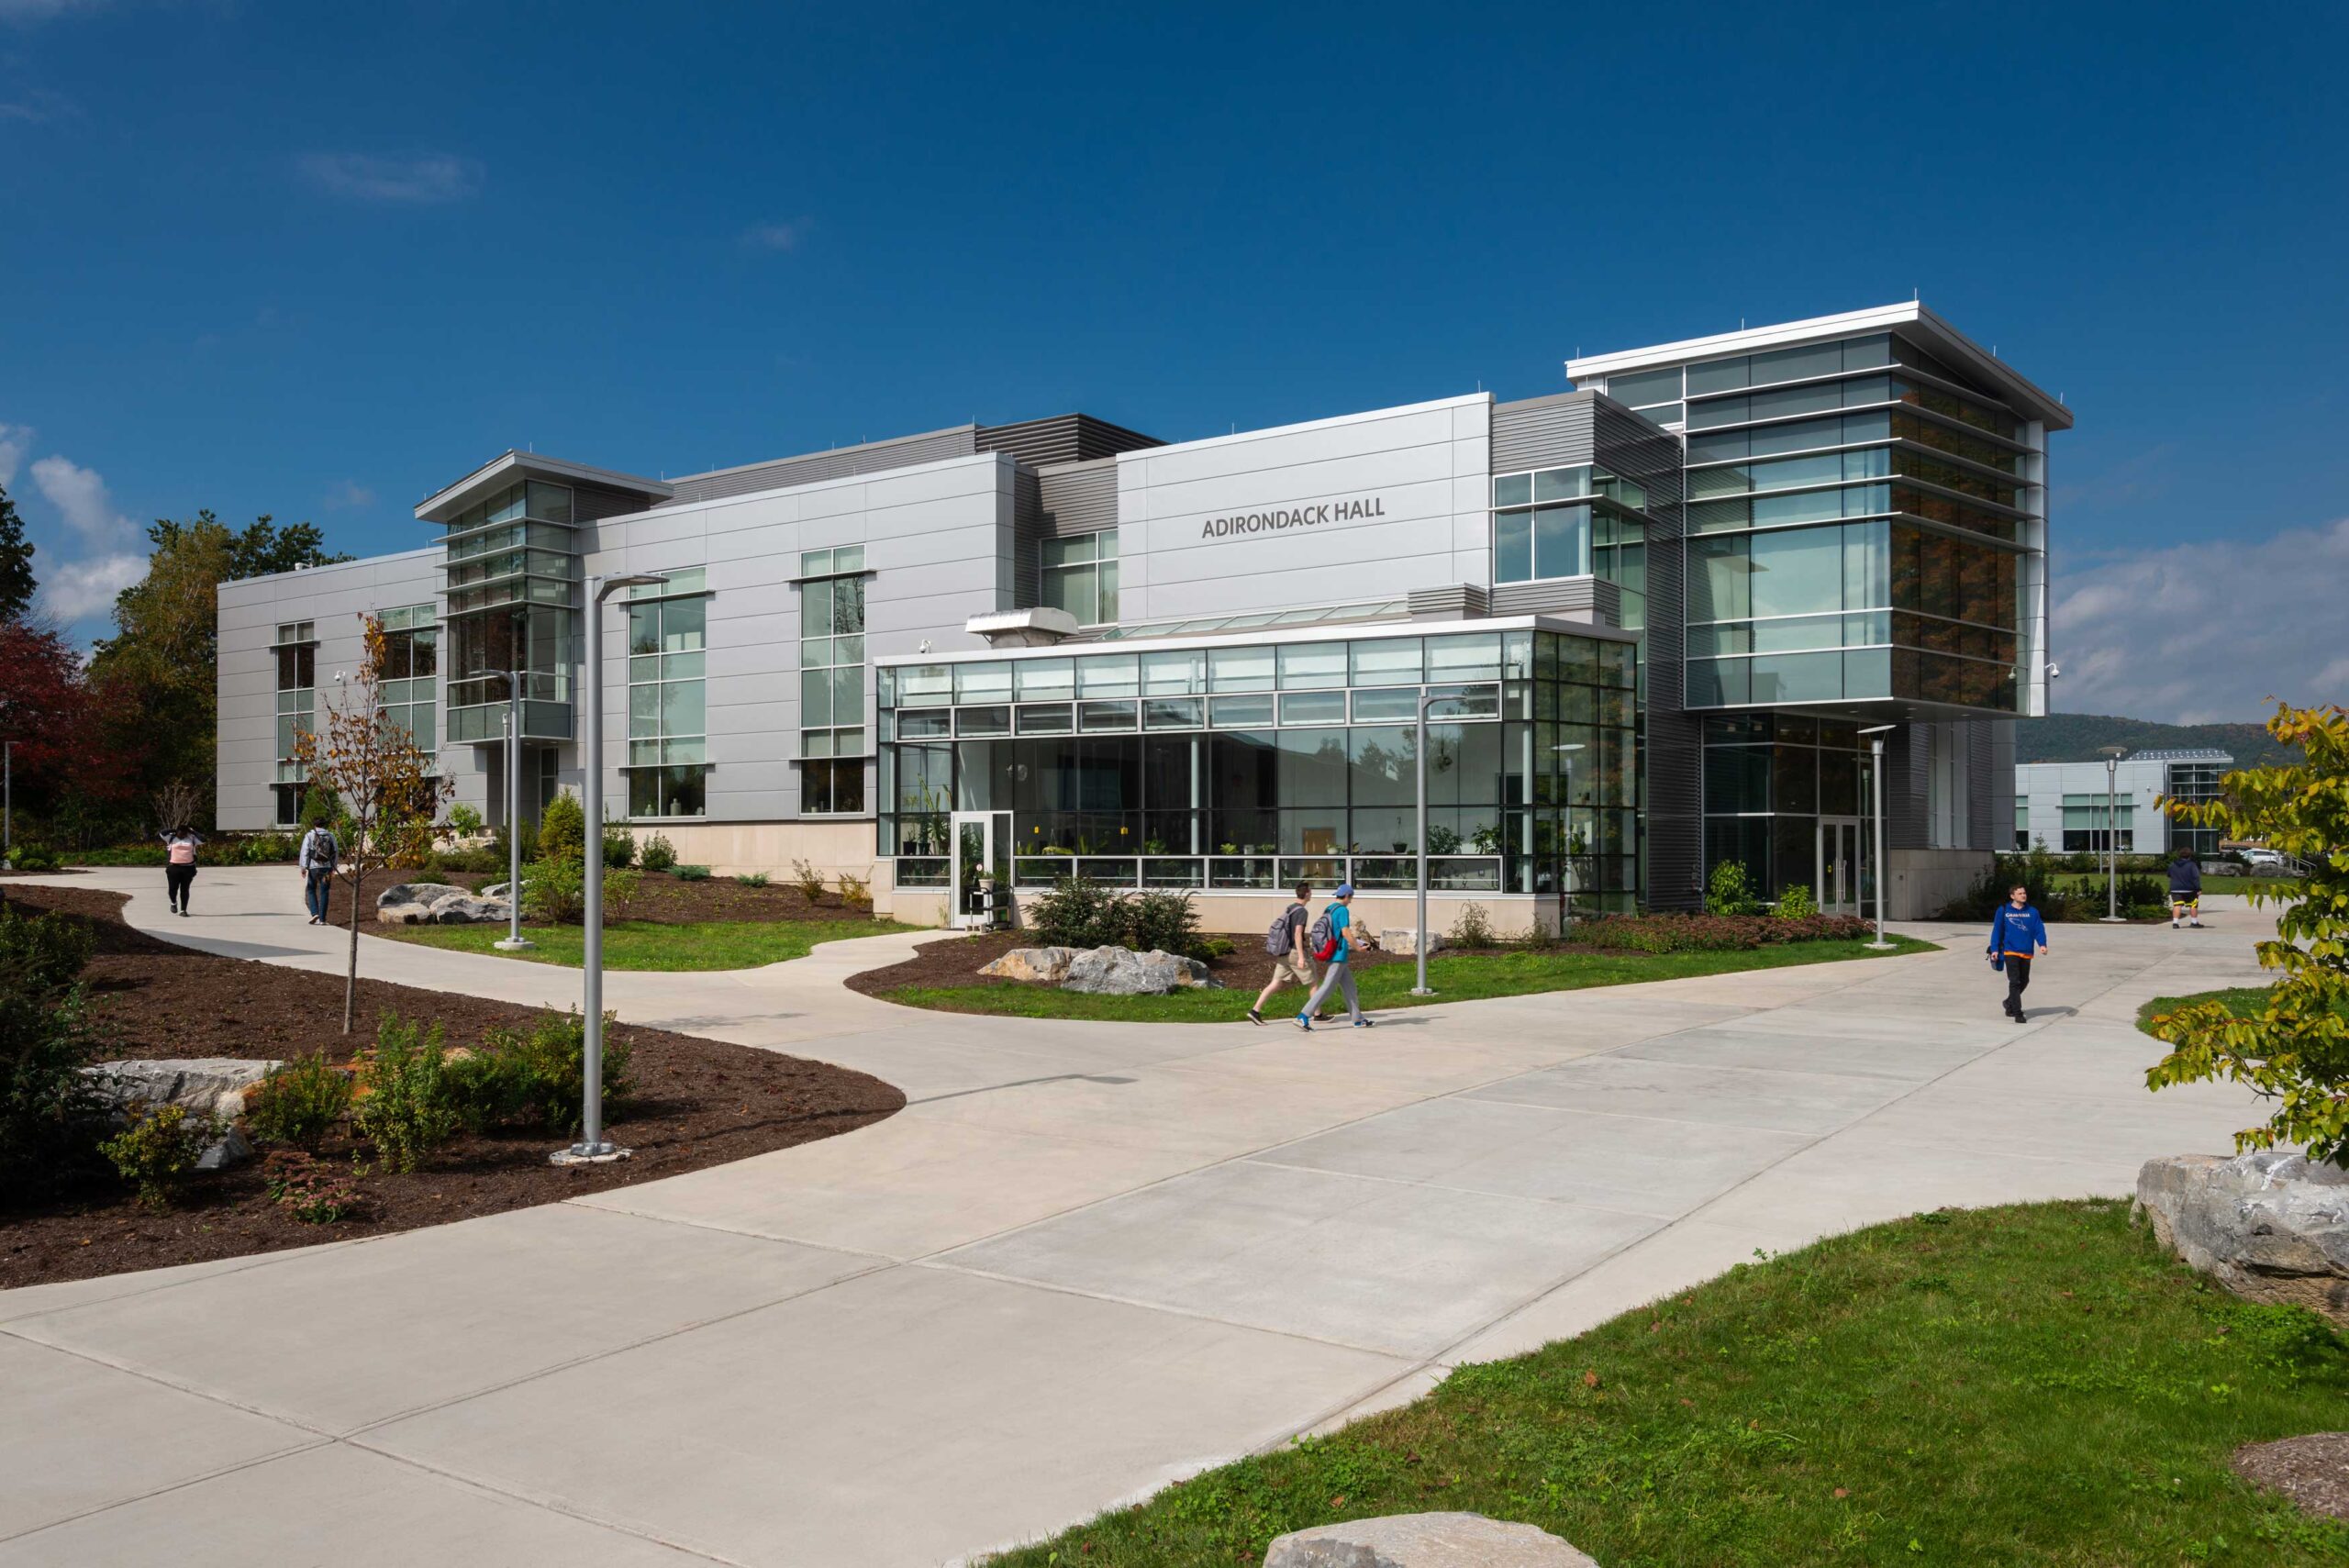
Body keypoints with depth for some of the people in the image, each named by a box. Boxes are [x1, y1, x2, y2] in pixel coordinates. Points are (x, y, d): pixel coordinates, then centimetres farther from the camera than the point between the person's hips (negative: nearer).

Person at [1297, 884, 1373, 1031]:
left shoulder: (1328, 909, 13)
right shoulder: (1343, 910, -13)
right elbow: (1346, 932, -20)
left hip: (1333, 955, 10)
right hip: (1339, 957, -10)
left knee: (1349, 987, 14)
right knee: (1326, 988, -10)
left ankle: (1358, 1019, 19)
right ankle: (1303, 1017, -14)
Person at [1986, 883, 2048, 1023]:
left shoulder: (2032, 912, 6)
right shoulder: (2003, 911, 0)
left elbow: (2039, 929, -1)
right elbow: (1997, 931, 1)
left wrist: (2042, 944, -17)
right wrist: (1995, 949, -4)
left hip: (2027, 953, 4)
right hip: (2010, 952, -4)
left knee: (2024, 981, 15)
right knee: (2014, 982, -9)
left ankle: (2010, 1002, 38)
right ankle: (2017, 1013, -8)